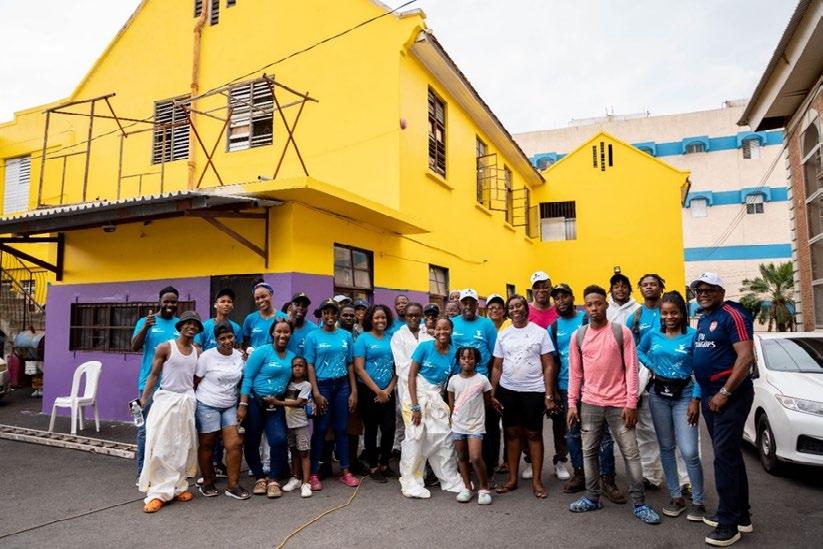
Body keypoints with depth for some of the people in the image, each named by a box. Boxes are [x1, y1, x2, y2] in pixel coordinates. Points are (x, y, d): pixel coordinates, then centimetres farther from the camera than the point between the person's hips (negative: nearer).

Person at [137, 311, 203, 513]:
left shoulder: (197, 352, 6)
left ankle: (178, 487, 19)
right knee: (160, 446, -4)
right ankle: (159, 492, 2)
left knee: (183, 447, 8)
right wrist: (143, 400, -6)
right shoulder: (165, 348, -5)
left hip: (187, 401, 4)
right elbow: (154, 375, -3)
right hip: (166, 399, -4)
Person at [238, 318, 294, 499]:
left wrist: (278, 400, 6)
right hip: (254, 402, -3)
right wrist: (242, 405, -17)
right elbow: (247, 378, -12)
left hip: (276, 405, 3)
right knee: (251, 442, 6)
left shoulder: (292, 356, 7)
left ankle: (273, 480, 4)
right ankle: (260, 477, 25)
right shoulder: (262, 351, -8)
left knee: (279, 440, -12)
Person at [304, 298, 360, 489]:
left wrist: (354, 391, 3)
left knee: (341, 429, 9)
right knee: (320, 430, 2)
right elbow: (310, 366, -4)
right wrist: (316, 393, -11)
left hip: (342, 385, 3)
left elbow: (350, 365, 8)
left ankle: (345, 472, 18)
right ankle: (313, 473, 13)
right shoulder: (313, 336, -1)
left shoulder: (346, 336, 6)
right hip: (322, 385, -2)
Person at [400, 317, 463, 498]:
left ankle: (451, 480, 24)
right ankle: (410, 483, 12)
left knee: (444, 438, 7)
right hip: (417, 394, -4)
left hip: (437, 397, 4)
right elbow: (411, 375, -11)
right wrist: (415, 406, -15)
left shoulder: (454, 352, -1)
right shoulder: (425, 346, -11)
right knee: (415, 438, -1)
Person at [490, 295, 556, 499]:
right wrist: (492, 393, 3)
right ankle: (512, 478, 20)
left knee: (534, 434, 4)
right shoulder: (503, 335, 6)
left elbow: (549, 366, -2)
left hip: (534, 391, -3)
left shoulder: (540, 332, -2)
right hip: (507, 391, 3)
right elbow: (497, 367, 9)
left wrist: (549, 395, -8)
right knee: (512, 433, 9)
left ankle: (537, 480, 15)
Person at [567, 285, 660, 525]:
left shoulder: (622, 332, -5)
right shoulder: (578, 335, 3)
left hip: (619, 404, -2)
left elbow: (631, 369, -5)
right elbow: (575, 372, 6)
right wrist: (572, 403, 2)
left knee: (631, 454, 4)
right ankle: (592, 497, 25)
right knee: (589, 452, 11)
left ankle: (639, 503, 16)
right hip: (590, 404, 3)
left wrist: (631, 403, -10)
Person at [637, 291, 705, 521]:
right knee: (666, 448, 10)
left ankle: (698, 501, 9)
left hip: (684, 395, -4)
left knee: (689, 452, -8)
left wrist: (696, 400, -11)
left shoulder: (693, 335, -7)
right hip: (658, 395, 4)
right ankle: (676, 497, 22)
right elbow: (639, 351, 21)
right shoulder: (653, 335, 3)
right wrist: (652, 366, 4)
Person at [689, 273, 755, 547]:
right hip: (709, 396, 9)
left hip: (730, 395, -9)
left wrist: (724, 393, -20)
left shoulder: (732, 315, -12)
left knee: (724, 456, -7)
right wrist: (700, 394, 15)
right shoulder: (702, 319, 15)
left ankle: (729, 522, 3)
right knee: (730, 455, 15)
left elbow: (746, 357, -19)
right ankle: (741, 515, 27)